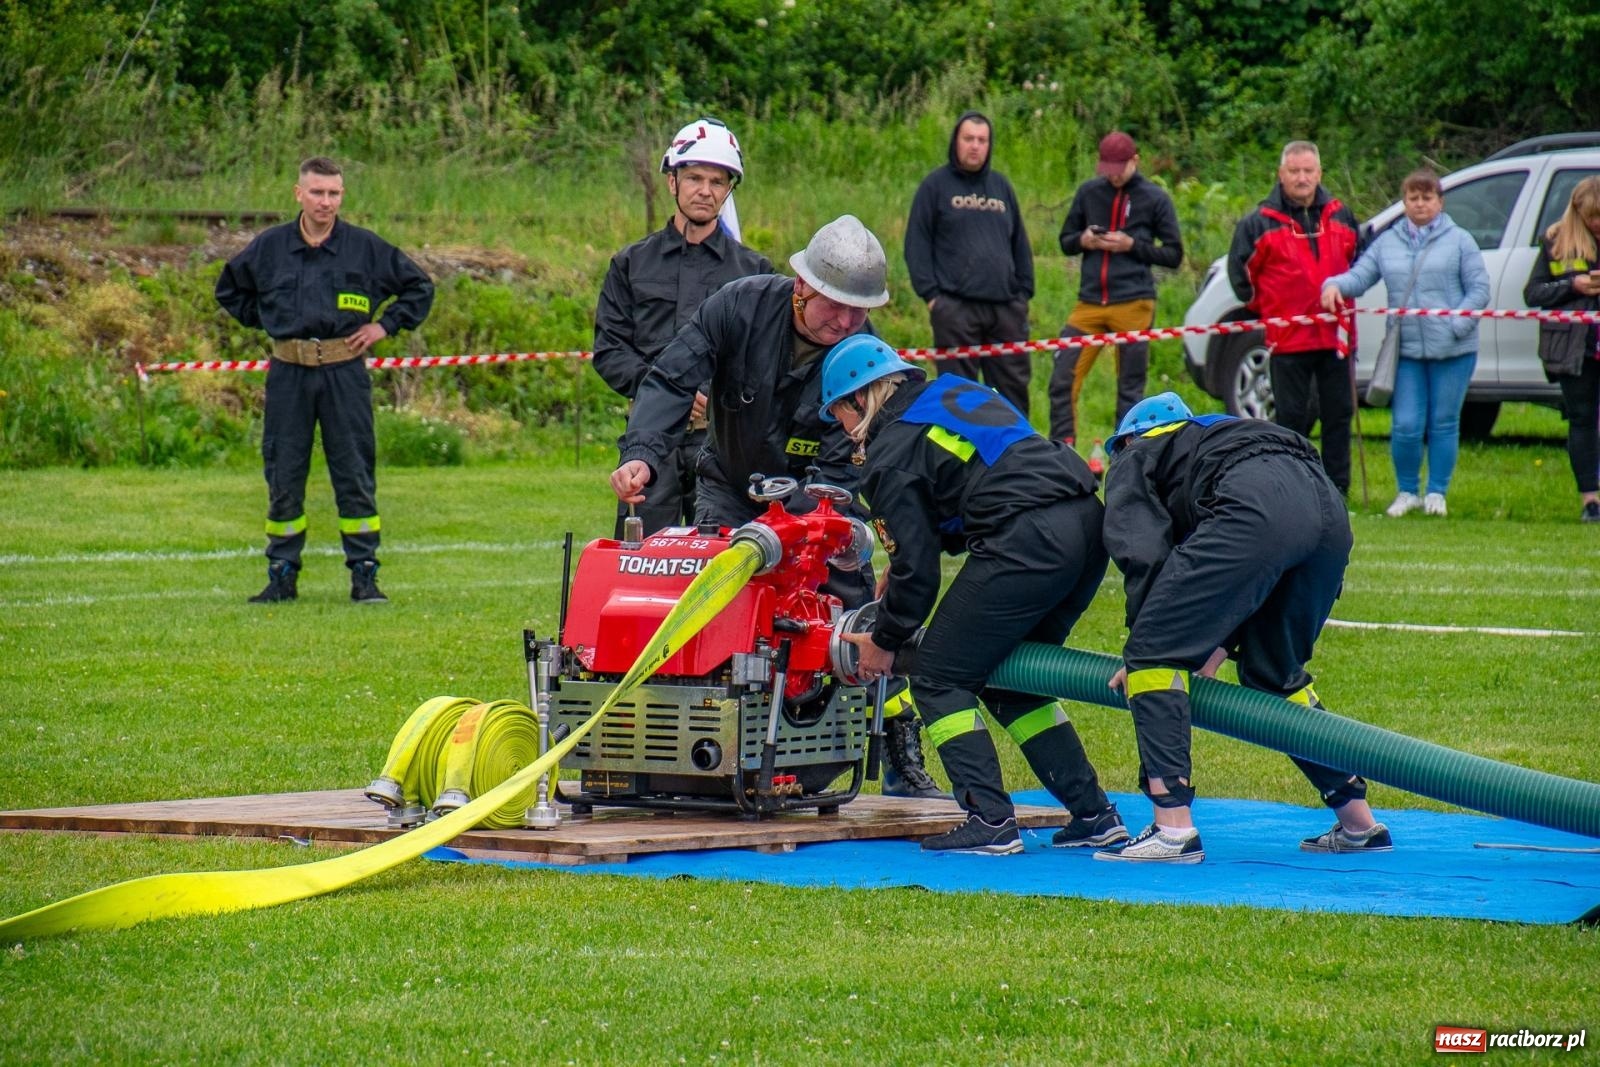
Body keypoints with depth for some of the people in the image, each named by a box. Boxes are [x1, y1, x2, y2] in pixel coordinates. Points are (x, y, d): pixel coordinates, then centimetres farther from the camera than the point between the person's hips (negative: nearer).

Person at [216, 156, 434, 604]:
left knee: (355, 476, 0)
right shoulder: (269, 247, 4)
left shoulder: (366, 247, 1)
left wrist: (385, 325, 3)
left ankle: (364, 575, 5)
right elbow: (229, 290, 21)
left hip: (345, 373, -1)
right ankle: (282, 575, 12)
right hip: (288, 374, 1)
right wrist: (263, 321, 11)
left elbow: (419, 287, 12)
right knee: (283, 478, 4)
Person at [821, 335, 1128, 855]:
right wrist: (899, 576, 34)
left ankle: (990, 820, -5)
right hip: (1087, 521, 8)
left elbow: (917, 567, 1)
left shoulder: (889, 456, 3)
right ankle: (1093, 813, 17)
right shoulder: (958, 393, 26)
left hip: (1028, 541, -8)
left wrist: (884, 641, 16)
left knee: (938, 677, 4)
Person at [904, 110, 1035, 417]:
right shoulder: (936, 185, 4)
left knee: (1014, 385, 5)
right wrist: (930, 293, -8)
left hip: (1006, 308, 4)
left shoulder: (1000, 185, 18)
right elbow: (917, 243, 0)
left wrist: (1025, 291, 12)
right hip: (955, 308, -4)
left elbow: (1020, 243, 22)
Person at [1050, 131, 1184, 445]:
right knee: (1062, 381, -4)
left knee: (1130, 390, 2)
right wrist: (1083, 241, -5)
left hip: (1133, 304, -3)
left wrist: (1133, 245, -11)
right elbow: (1065, 241, 18)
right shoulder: (1088, 192, 9)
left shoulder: (1154, 198, 2)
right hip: (1089, 303, 3)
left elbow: (1174, 255, 3)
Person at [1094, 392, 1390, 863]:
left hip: (1257, 509, -7)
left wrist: (1146, 651, 16)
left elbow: (1143, 555, 7)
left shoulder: (1133, 459, 25)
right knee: (1274, 672, 25)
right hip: (1329, 507, 8)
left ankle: (1173, 829, -9)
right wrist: (1217, 648, 27)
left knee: (1153, 652, -1)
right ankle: (1359, 823, 28)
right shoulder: (1218, 434, 43)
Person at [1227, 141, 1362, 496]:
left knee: (1339, 414, 5)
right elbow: (1240, 272, 5)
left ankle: (1337, 493, 13)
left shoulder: (1340, 217, 10)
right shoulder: (1260, 223, -2)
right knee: (1291, 417, 1)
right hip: (1287, 339, -3)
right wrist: (1263, 306, 6)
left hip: (1335, 335, 3)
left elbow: (1358, 260, 24)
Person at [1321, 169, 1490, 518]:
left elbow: (1479, 289, 0)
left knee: (1443, 424, 5)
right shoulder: (1387, 242, 11)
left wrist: (1457, 324, -13)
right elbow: (1360, 276, 6)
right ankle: (1407, 492, 14)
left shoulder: (1459, 241, 3)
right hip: (1406, 350, 2)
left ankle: (1437, 493, 17)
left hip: (1452, 350, -2)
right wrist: (1335, 285, -16)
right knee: (1406, 426, -3)